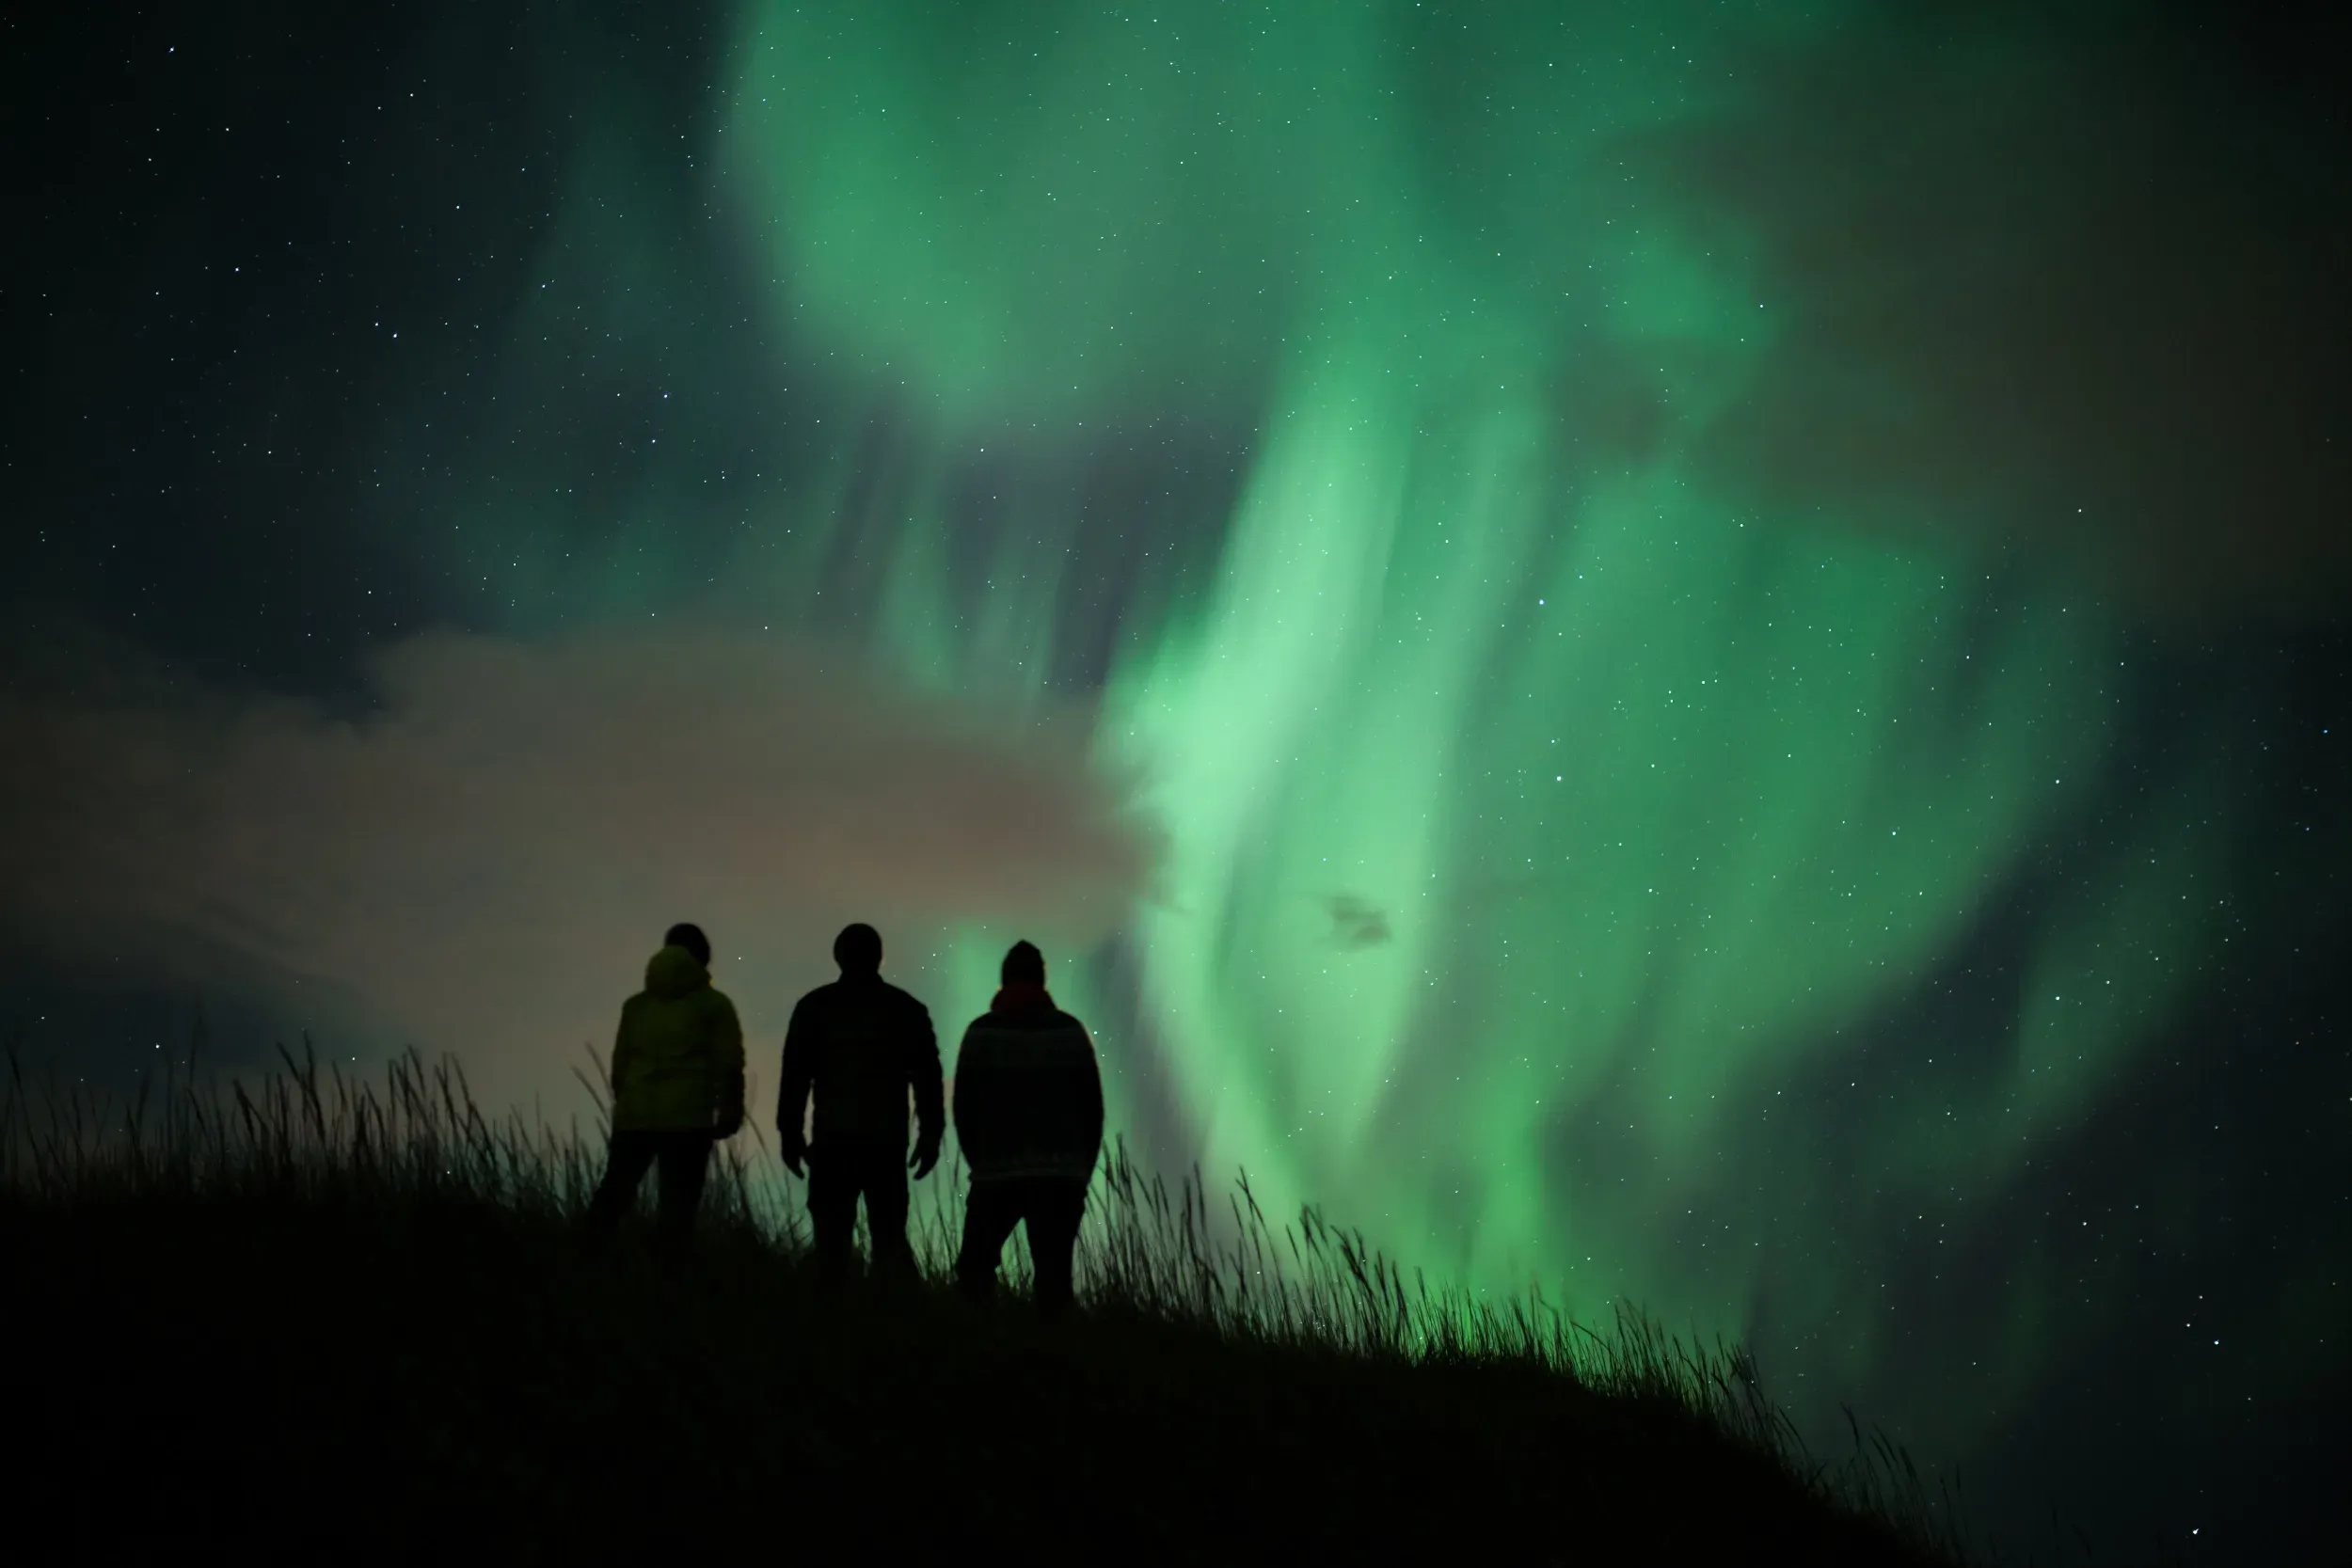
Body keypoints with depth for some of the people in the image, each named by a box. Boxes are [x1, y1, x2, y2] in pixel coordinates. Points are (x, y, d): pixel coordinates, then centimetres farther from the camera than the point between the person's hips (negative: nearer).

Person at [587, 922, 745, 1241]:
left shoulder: (637, 1004, 14)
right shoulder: (714, 1005, 3)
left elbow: (621, 1062, 13)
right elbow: (729, 1064, -1)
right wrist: (730, 1112, 6)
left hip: (634, 1114, 4)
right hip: (688, 1118, -4)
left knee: (615, 1191, 12)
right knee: (678, 1204, -2)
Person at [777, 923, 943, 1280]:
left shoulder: (815, 1006, 2)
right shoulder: (908, 1009, 7)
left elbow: (796, 1074, -1)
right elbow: (928, 1077, 6)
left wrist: (790, 1132, 4)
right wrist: (930, 1136, 11)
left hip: (833, 1140, -2)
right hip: (888, 1142, 2)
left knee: (833, 1239, 1)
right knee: (890, 1236, 7)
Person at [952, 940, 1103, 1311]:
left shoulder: (982, 1033, 1)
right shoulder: (1071, 1032, 5)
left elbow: (964, 1107, 1)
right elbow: (1092, 1106, 4)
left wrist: (980, 1161, 11)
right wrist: (1082, 1169, 11)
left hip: (997, 1173, -1)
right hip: (1060, 1174, 1)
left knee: (975, 1265, 10)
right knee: (1054, 1274, 2)